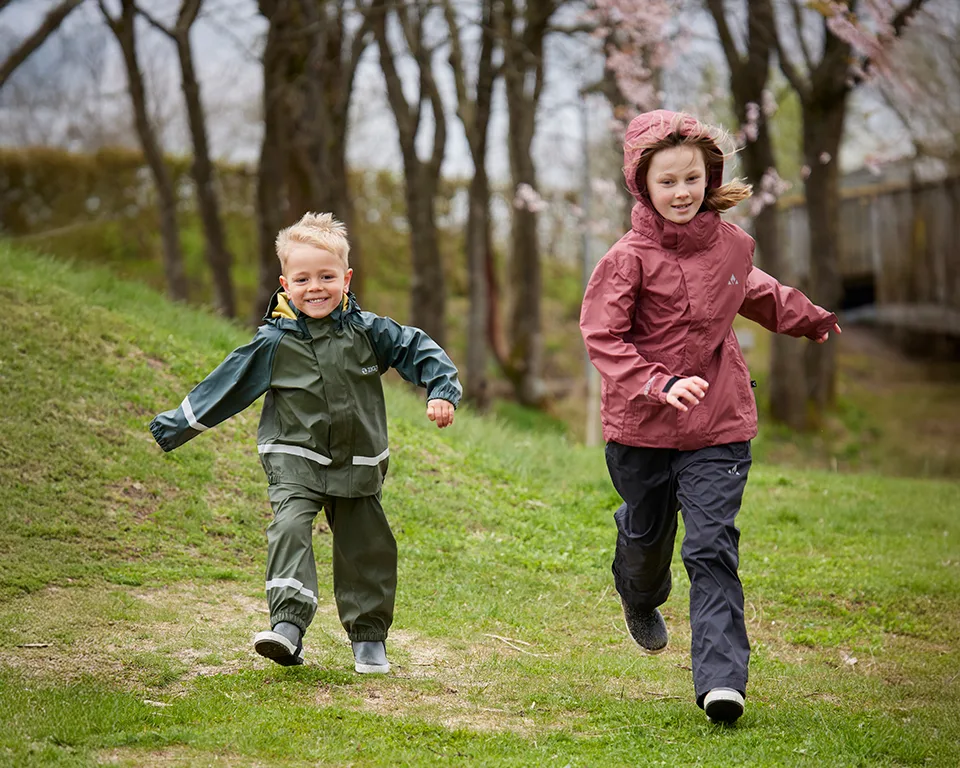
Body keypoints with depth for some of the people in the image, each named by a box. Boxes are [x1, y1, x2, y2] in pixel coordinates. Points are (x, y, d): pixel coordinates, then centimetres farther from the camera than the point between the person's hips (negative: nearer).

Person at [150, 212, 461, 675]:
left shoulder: (367, 331, -3)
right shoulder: (274, 342, -6)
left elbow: (418, 350, 5)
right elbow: (225, 385, 1)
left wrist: (442, 391, -9)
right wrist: (177, 426, 3)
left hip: (358, 463, 2)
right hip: (295, 460, -2)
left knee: (365, 546, 7)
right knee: (290, 525, -24)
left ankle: (369, 636, 21)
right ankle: (288, 623, -33)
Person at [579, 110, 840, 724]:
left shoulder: (731, 244, 2)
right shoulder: (629, 258, -12)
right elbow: (603, 338, -14)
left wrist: (804, 318, 41)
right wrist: (659, 384, -28)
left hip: (719, 426, 1)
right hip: (641, 426, -1)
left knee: (712, 548, -8)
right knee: (646, 534, 18)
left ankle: (722, 679, -13)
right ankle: (641, 603, 54)